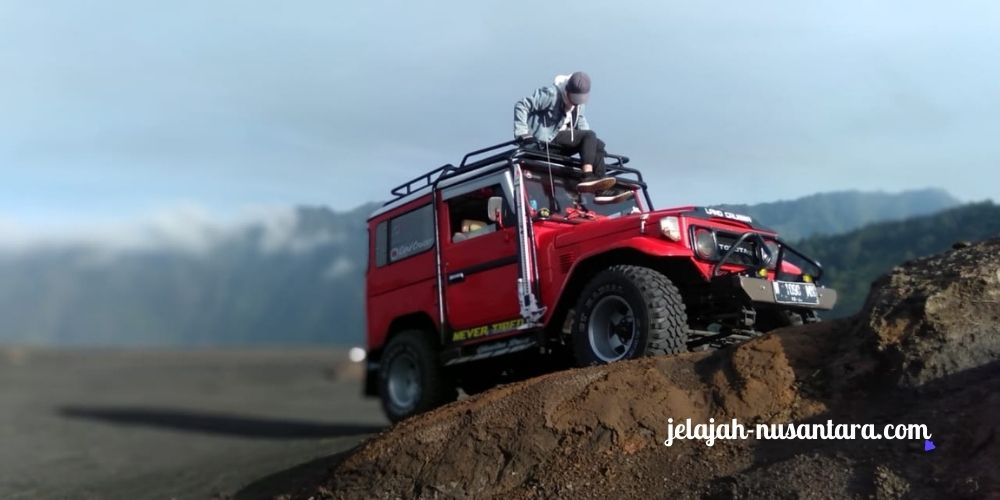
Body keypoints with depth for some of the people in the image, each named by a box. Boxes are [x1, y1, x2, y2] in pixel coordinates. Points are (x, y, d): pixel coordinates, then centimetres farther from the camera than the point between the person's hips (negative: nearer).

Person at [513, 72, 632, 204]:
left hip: (561, 138, 9)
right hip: (545, 138, -9)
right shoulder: (551, 94, -16)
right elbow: (521, 106, -16)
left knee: (598, 144, -5)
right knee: (589, 135, -21)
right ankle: (587, 177, -37)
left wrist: (589, 141, 6)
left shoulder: (578, 99, 10)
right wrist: (522, 133, -22)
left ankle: (601, 191, -12)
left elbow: (580, 119, 24)